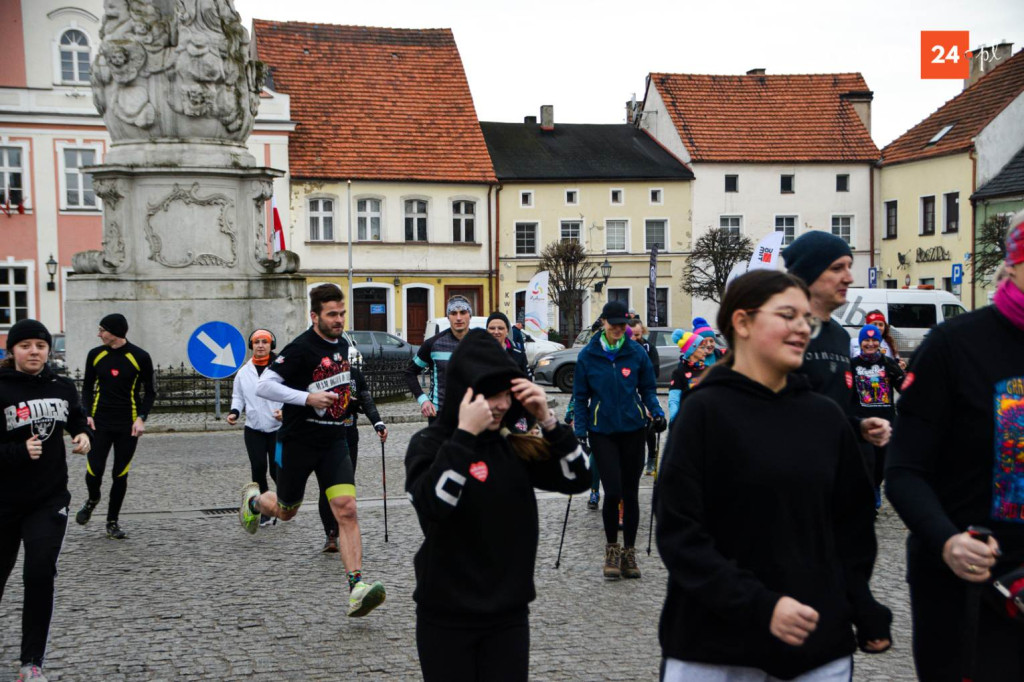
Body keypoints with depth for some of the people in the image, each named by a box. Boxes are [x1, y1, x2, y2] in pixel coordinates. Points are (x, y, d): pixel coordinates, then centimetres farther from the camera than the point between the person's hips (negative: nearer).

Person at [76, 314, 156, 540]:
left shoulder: (140, 357, -5)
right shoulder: (95, 355, 3)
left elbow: (150, 392, 2)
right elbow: (87, 387, 13)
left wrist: (141, 418, -10)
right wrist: (87, 414, -1)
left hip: (127, 426, -2)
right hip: (100, 423, 2)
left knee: (120, 475, 2)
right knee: (94, 471, -6)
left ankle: (112, 522, 17)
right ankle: (92, 500, 27)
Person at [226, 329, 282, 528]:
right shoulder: (244, 372, 9)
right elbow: (238, 396, 17)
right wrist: (234, 412, -1)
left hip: (279, 428, -3)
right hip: (253, 429, 3)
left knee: (277, 470, -3)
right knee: (258, 469, -3)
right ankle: (265, 510, 9)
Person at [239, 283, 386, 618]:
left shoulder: (343, 344, 7)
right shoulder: (300, 348, -16)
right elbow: (263, 386, -20)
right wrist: (307, 398, -26)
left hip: (334, 440, 5)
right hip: (298, 441, -4)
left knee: (346, 509, -13)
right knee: (286, 511, 15)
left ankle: (357, 589, -17)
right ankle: (253, 499, 50)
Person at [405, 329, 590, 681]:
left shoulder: (514, 446, 3)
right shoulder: (429, 444, -8)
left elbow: (577, 478, -1)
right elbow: (433, 504, -25)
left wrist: (547, 420, -12)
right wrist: (465, 434, -27)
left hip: (509, 615, 4)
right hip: (446, 617, -3)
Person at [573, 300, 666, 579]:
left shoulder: (636, 352, 1)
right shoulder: (587, 355, -2)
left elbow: (647, 388, 9)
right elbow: (580, 396, 3)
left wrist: (656, 412, -7)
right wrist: (581, 430, -4)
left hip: (632, 430, 2)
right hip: (602, 431, -2)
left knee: (631, 493, 6)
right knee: (613, 491, -10)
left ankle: (629, 553, 19)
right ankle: (612, 549, 11)